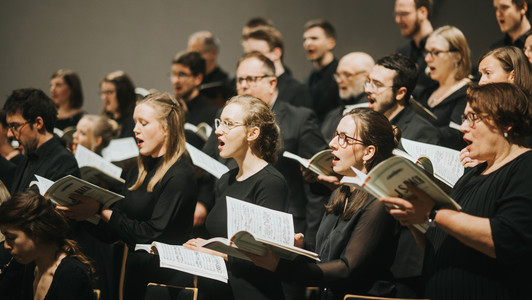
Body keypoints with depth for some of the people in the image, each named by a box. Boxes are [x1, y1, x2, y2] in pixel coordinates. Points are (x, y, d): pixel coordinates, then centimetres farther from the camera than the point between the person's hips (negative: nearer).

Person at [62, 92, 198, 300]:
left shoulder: (180, 176, -12)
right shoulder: (137, 174, 14)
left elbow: (151, 234, -20)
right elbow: (111, 234, 12)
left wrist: (101, 211, -18)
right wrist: (86, 212, -6)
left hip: (166, 279, -8)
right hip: (135, 275, 8)